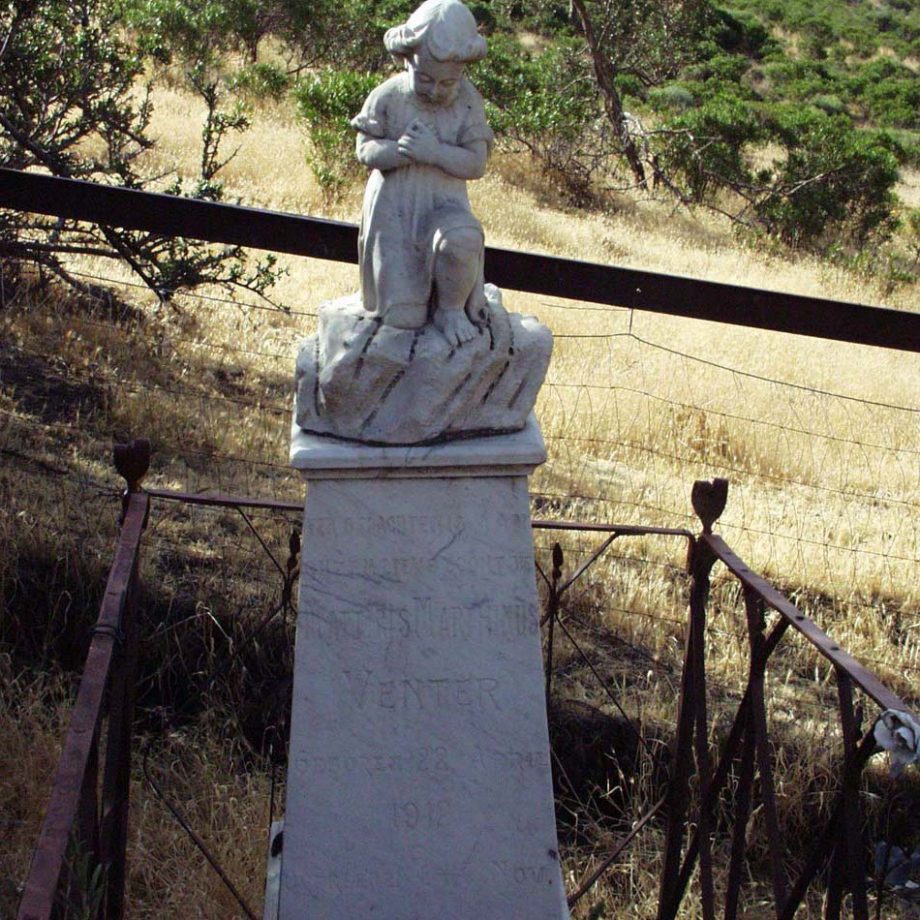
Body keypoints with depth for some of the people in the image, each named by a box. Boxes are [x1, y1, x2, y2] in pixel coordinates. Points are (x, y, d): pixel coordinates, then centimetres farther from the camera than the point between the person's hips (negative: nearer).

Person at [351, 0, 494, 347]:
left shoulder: (469, 102, -5)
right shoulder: (388, 96, -7)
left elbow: (476, 164, -8)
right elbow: (365, 150, -5)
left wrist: (435, 152, -26)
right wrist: (397, 150, -26)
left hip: (444, 206, 0)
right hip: (394, 210, 0)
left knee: (460, 242, -38)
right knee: (403, 318, -4)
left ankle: (452, 309, -9)